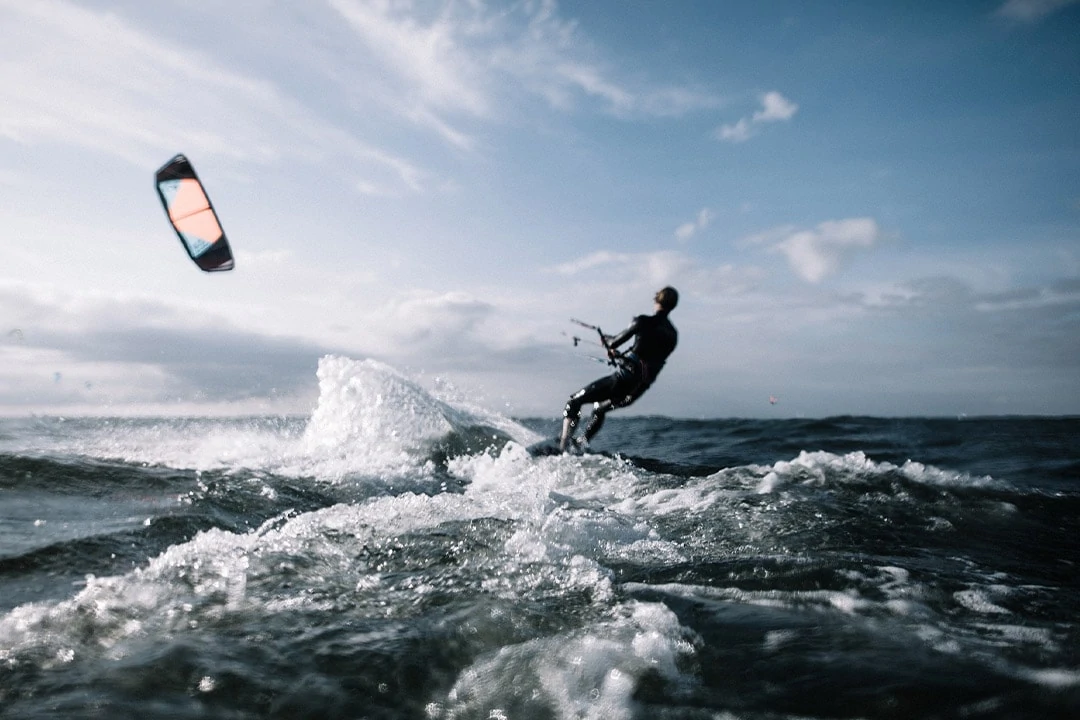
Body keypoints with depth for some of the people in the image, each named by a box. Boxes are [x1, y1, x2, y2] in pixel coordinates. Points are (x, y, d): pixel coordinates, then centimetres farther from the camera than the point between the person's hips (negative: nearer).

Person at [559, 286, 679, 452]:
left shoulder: (644, 322, -10)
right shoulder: (673, 334, 11)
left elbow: (614, 343, -10)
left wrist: (607, 339, 14)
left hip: (624, 379, -7)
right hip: (640, 389, 7)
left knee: (574, 401, 4)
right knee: (599, 408, 32)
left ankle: (564, 443, -9)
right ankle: (580, 444, 36)